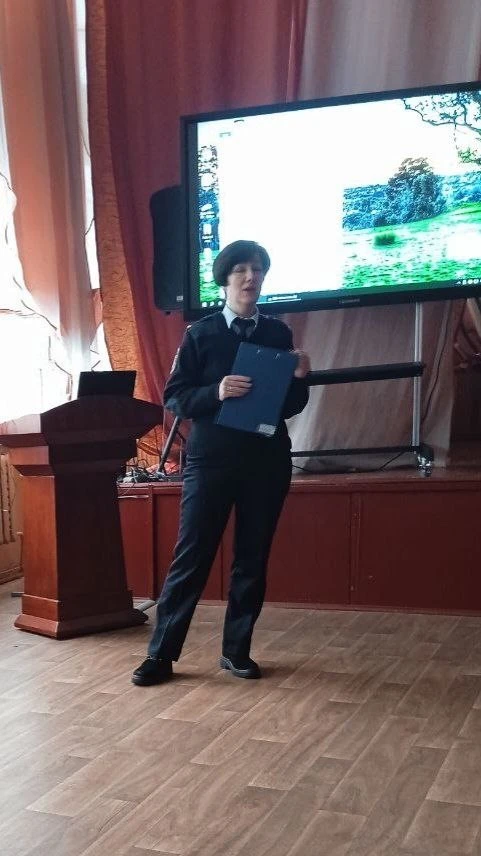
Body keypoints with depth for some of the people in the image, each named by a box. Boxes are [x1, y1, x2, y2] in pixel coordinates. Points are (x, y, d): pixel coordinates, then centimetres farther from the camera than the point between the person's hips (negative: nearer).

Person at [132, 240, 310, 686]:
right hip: (210, 461, -2)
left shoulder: (278, 333, 7)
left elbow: (292, 406, 9)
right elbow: (174, 398, -4)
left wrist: (300, 377, -11)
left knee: (253, 559, 8)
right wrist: (216, 392, -20)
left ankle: (236, 650, 21)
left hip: (267, 461, 3)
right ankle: (160, 655, 8)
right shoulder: (201, 334, 1)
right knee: (191, 558, -1)